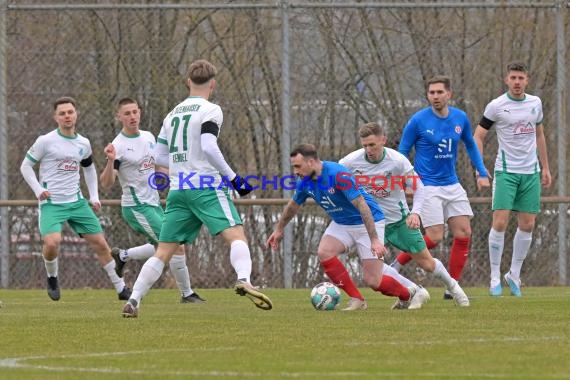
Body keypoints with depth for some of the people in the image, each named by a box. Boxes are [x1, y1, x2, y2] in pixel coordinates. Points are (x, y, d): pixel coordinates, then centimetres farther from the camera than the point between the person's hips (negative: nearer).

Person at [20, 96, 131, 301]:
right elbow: (26, 166, -1)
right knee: (52, 242, -27)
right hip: (51, 204, -5)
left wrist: (94, 196, 15)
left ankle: (121, 288, 15)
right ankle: (52, 278, 3)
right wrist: (38, 190, -14)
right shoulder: (46, 141, -7)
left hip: (76, 202, 5)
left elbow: (89, 168, 25)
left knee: (100, 243, 4)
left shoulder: (83, 144, 8)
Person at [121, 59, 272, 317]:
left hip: (178, 190, 6)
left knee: (163, 252, 9)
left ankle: (132, 301, 2)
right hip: (206, 187, -6)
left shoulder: (173, 114, 19)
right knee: (236, 236, -14)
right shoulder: (210, 110, -2)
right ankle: (244, 280, -40)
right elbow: (209, 147, -16)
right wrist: (233, 177, -10)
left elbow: (160, 157, 21)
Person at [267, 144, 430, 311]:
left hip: (367, 223, -7)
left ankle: (411, 294, 18)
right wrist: (279, 230, 29)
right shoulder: (304, 182, -6)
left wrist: (374, 240, -35)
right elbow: (293, 206, 17)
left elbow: (362, 206, -31)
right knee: (324, 252, -22)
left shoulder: (338, 174, -29)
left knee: (372, 281, -11)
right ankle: (357, 300, -9)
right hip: (341, 224, 7)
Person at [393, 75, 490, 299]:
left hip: (452, 185, 5)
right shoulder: (418, 121, -11)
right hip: (427, 186, -5)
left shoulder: (460, 118, 2)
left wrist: (482, 173, 13)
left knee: (464, 234, -2)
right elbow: (402, 153, -4)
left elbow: (470, 145, 19)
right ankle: (397, 264, 6)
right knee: (434, 237, -13)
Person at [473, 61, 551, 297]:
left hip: (530, 172, 4)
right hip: (506, 171, -4)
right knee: (500, 222, -12)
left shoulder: (535, 103, 8)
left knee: (527, 225, 3)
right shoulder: (496, 106, -6)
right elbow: (478, 136, -1)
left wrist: (545, 168, 18)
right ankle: (495, 278, -4)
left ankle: (514, 275, 17)